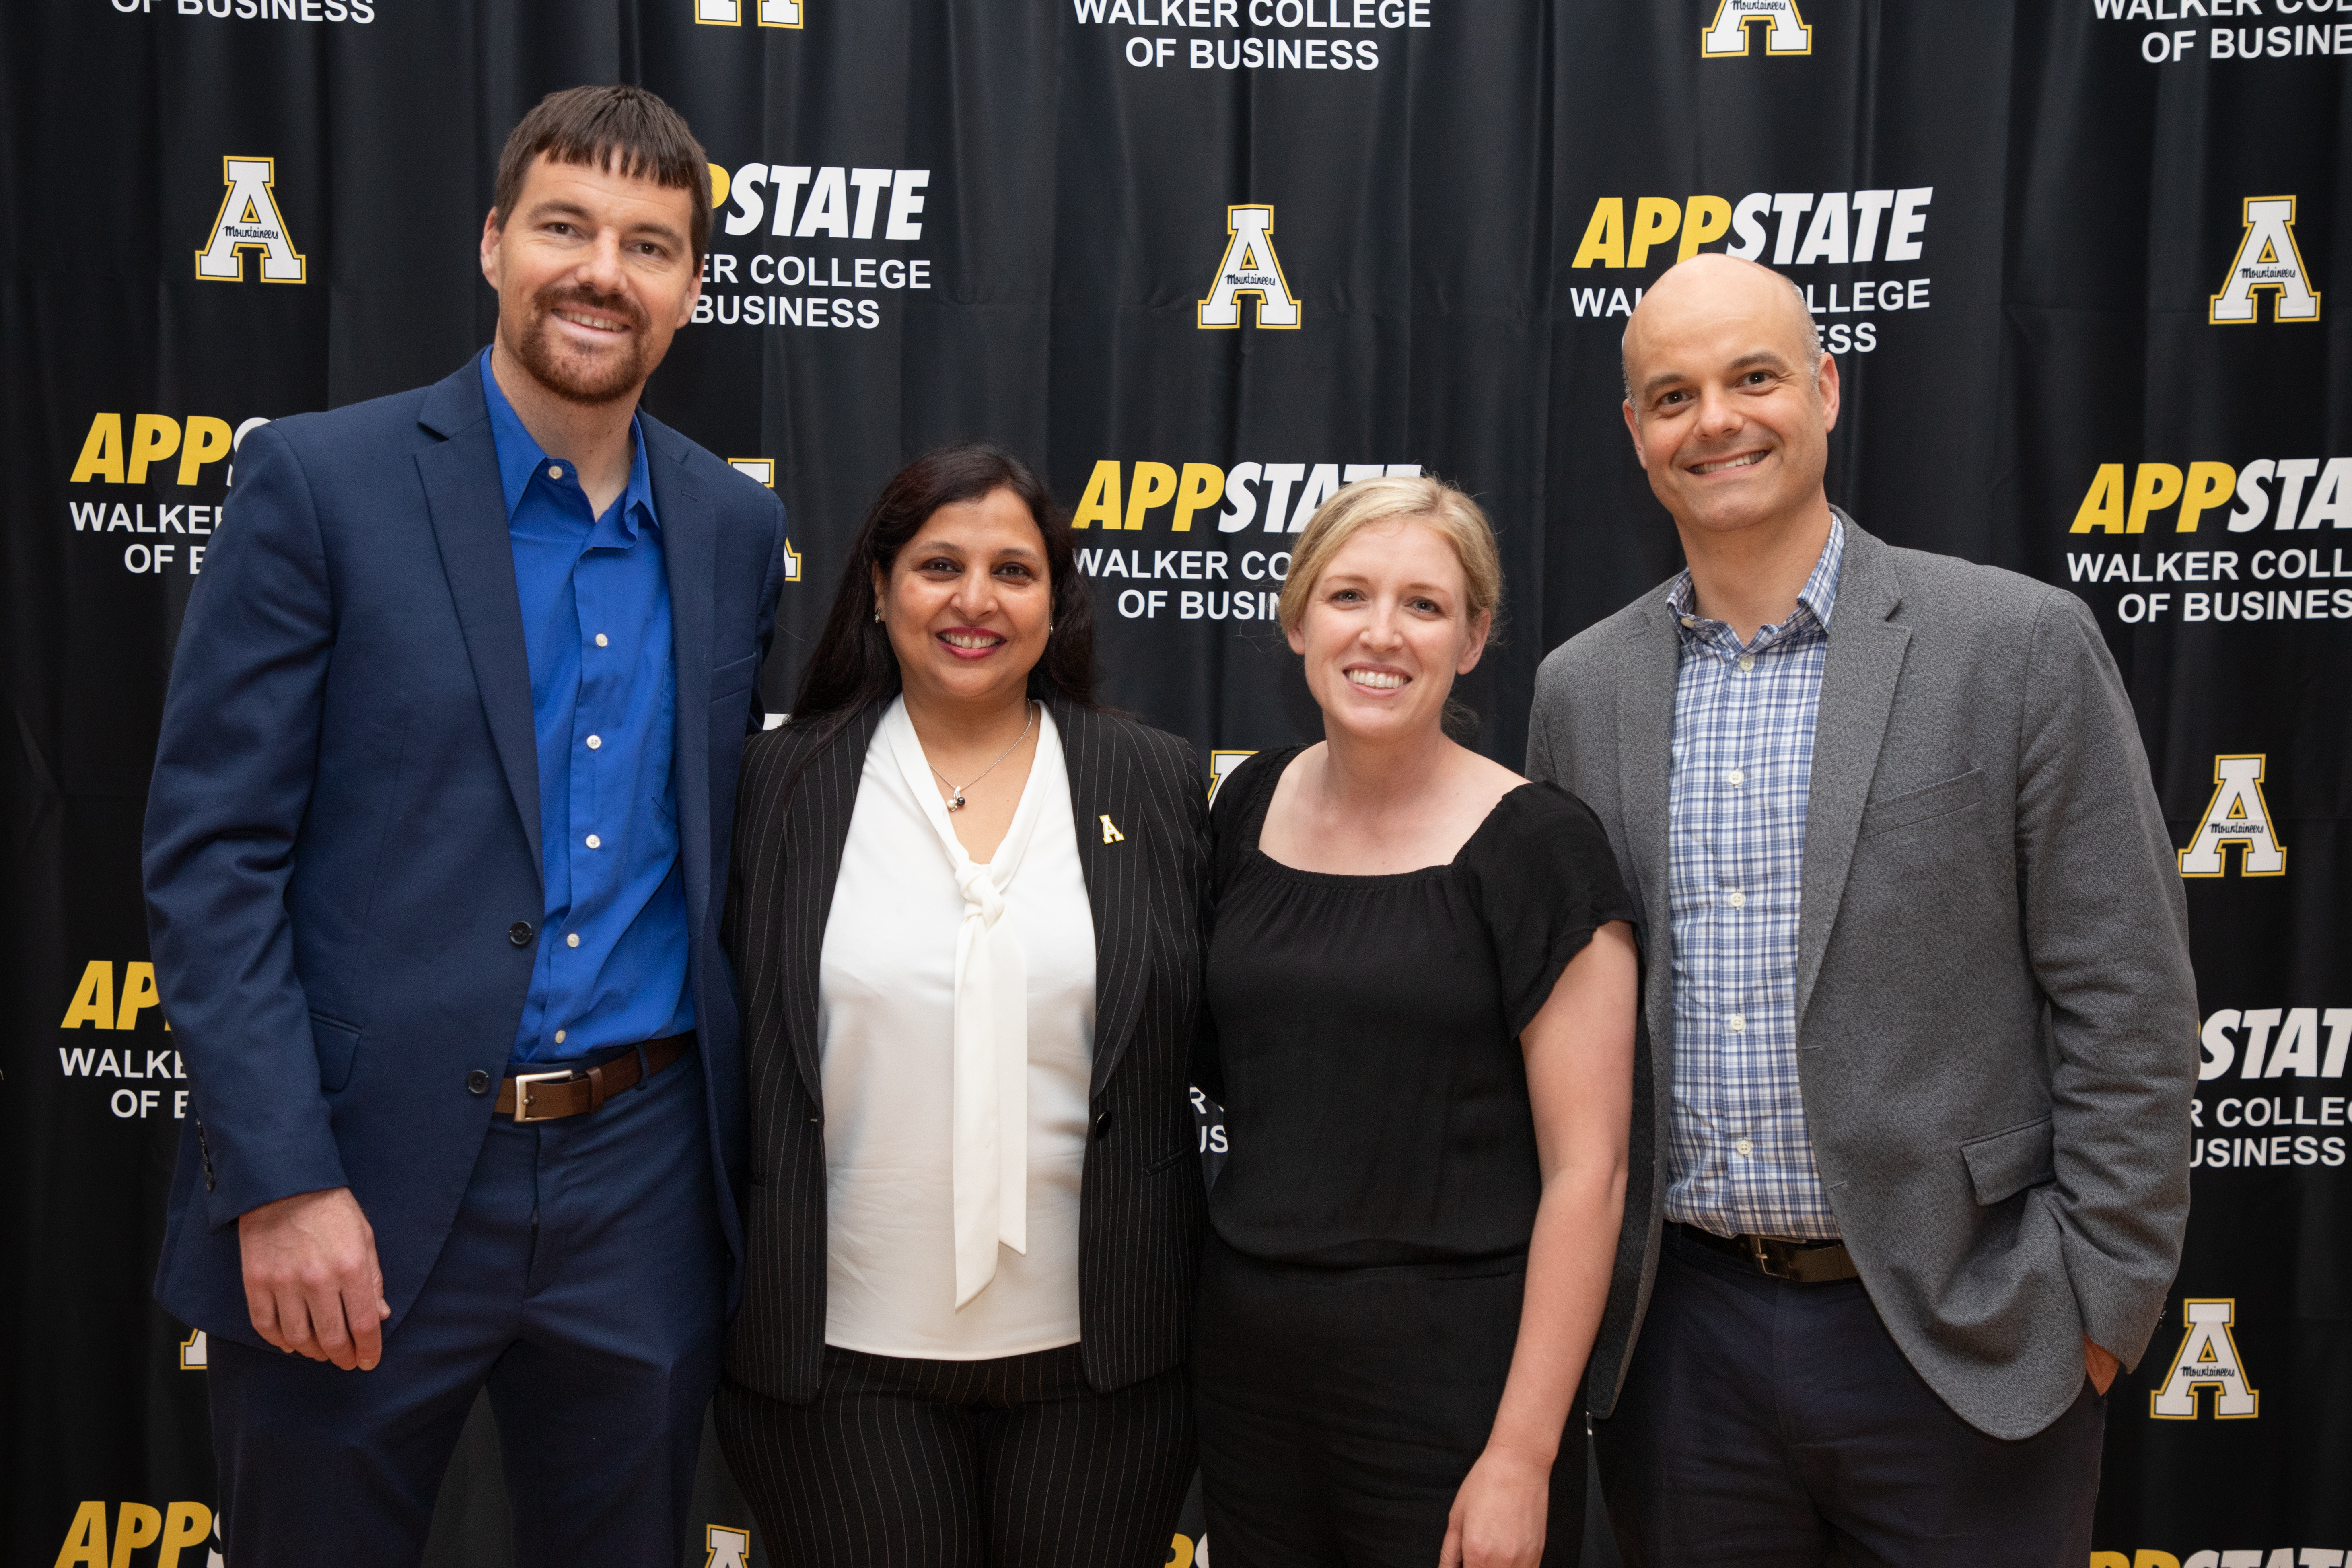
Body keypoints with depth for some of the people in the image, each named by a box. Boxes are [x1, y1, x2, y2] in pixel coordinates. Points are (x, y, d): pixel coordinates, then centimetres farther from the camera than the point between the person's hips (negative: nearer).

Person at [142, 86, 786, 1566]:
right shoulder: (320, 481, -6)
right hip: (363, 1184, -3)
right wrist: (284, 1183, -14)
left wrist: (734, 1158, 7)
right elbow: (210, 850, -8)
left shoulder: (734, 527, 6)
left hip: (643, 1181, 4)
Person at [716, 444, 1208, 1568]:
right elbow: (719, 1050, 4)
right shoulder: (779, 786, 0)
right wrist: (721, 1302, 4)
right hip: (846, 1350, 0)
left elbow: (1206, 1043, 6)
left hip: (1094, 1352, 1)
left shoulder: (1156, 783, 2)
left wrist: (1194, 1315, 5)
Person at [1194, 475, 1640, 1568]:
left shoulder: (1535, 846, -12)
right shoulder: (1253, 805, 3)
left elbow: (1585, 1170, -14)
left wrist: (1522, 1454, -16)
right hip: (1248, 1354, 5)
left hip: (1451, 1375, -5)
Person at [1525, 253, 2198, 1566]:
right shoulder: (1584, 688, 5)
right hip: (1680, 1334, 3)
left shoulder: (2021, 644, -6)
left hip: (1957, 1342, -3)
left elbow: (2128, 1005, -5)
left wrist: (2096, 1300, -8)